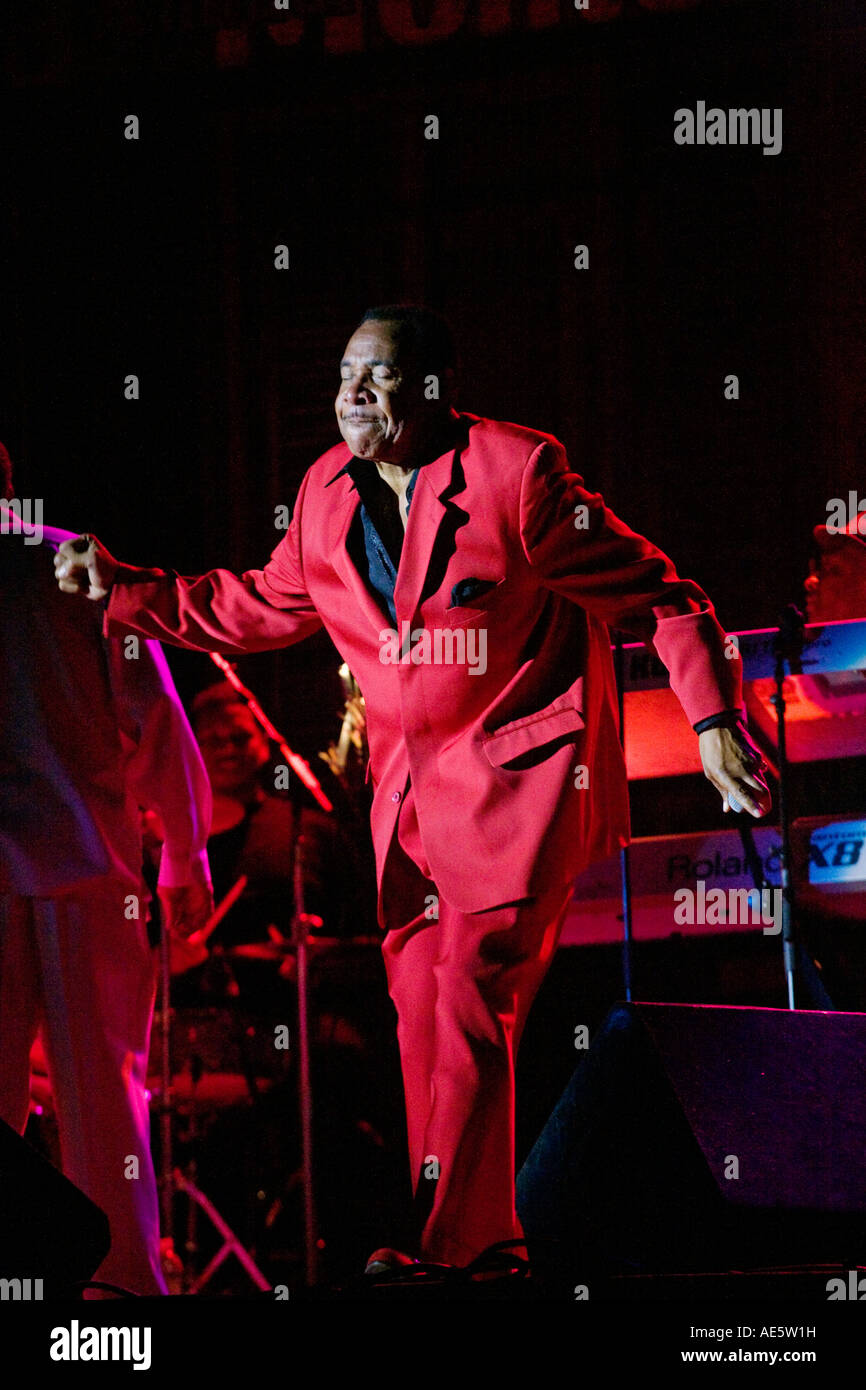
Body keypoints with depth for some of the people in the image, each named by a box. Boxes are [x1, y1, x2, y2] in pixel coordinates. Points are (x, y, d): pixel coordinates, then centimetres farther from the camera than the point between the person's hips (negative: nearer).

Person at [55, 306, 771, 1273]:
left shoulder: (515, 475, -14)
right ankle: (479, 1238, 16)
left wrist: (713, 720, -17)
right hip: (410, 779, 7)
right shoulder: (329, 493, 5)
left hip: (520, 773, -7)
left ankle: (448, 1246, -11)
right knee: (419, 999, 6)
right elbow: (261, 608, 20)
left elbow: (652, 594, -10)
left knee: (473, 994, -15)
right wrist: (123, 589, 13)